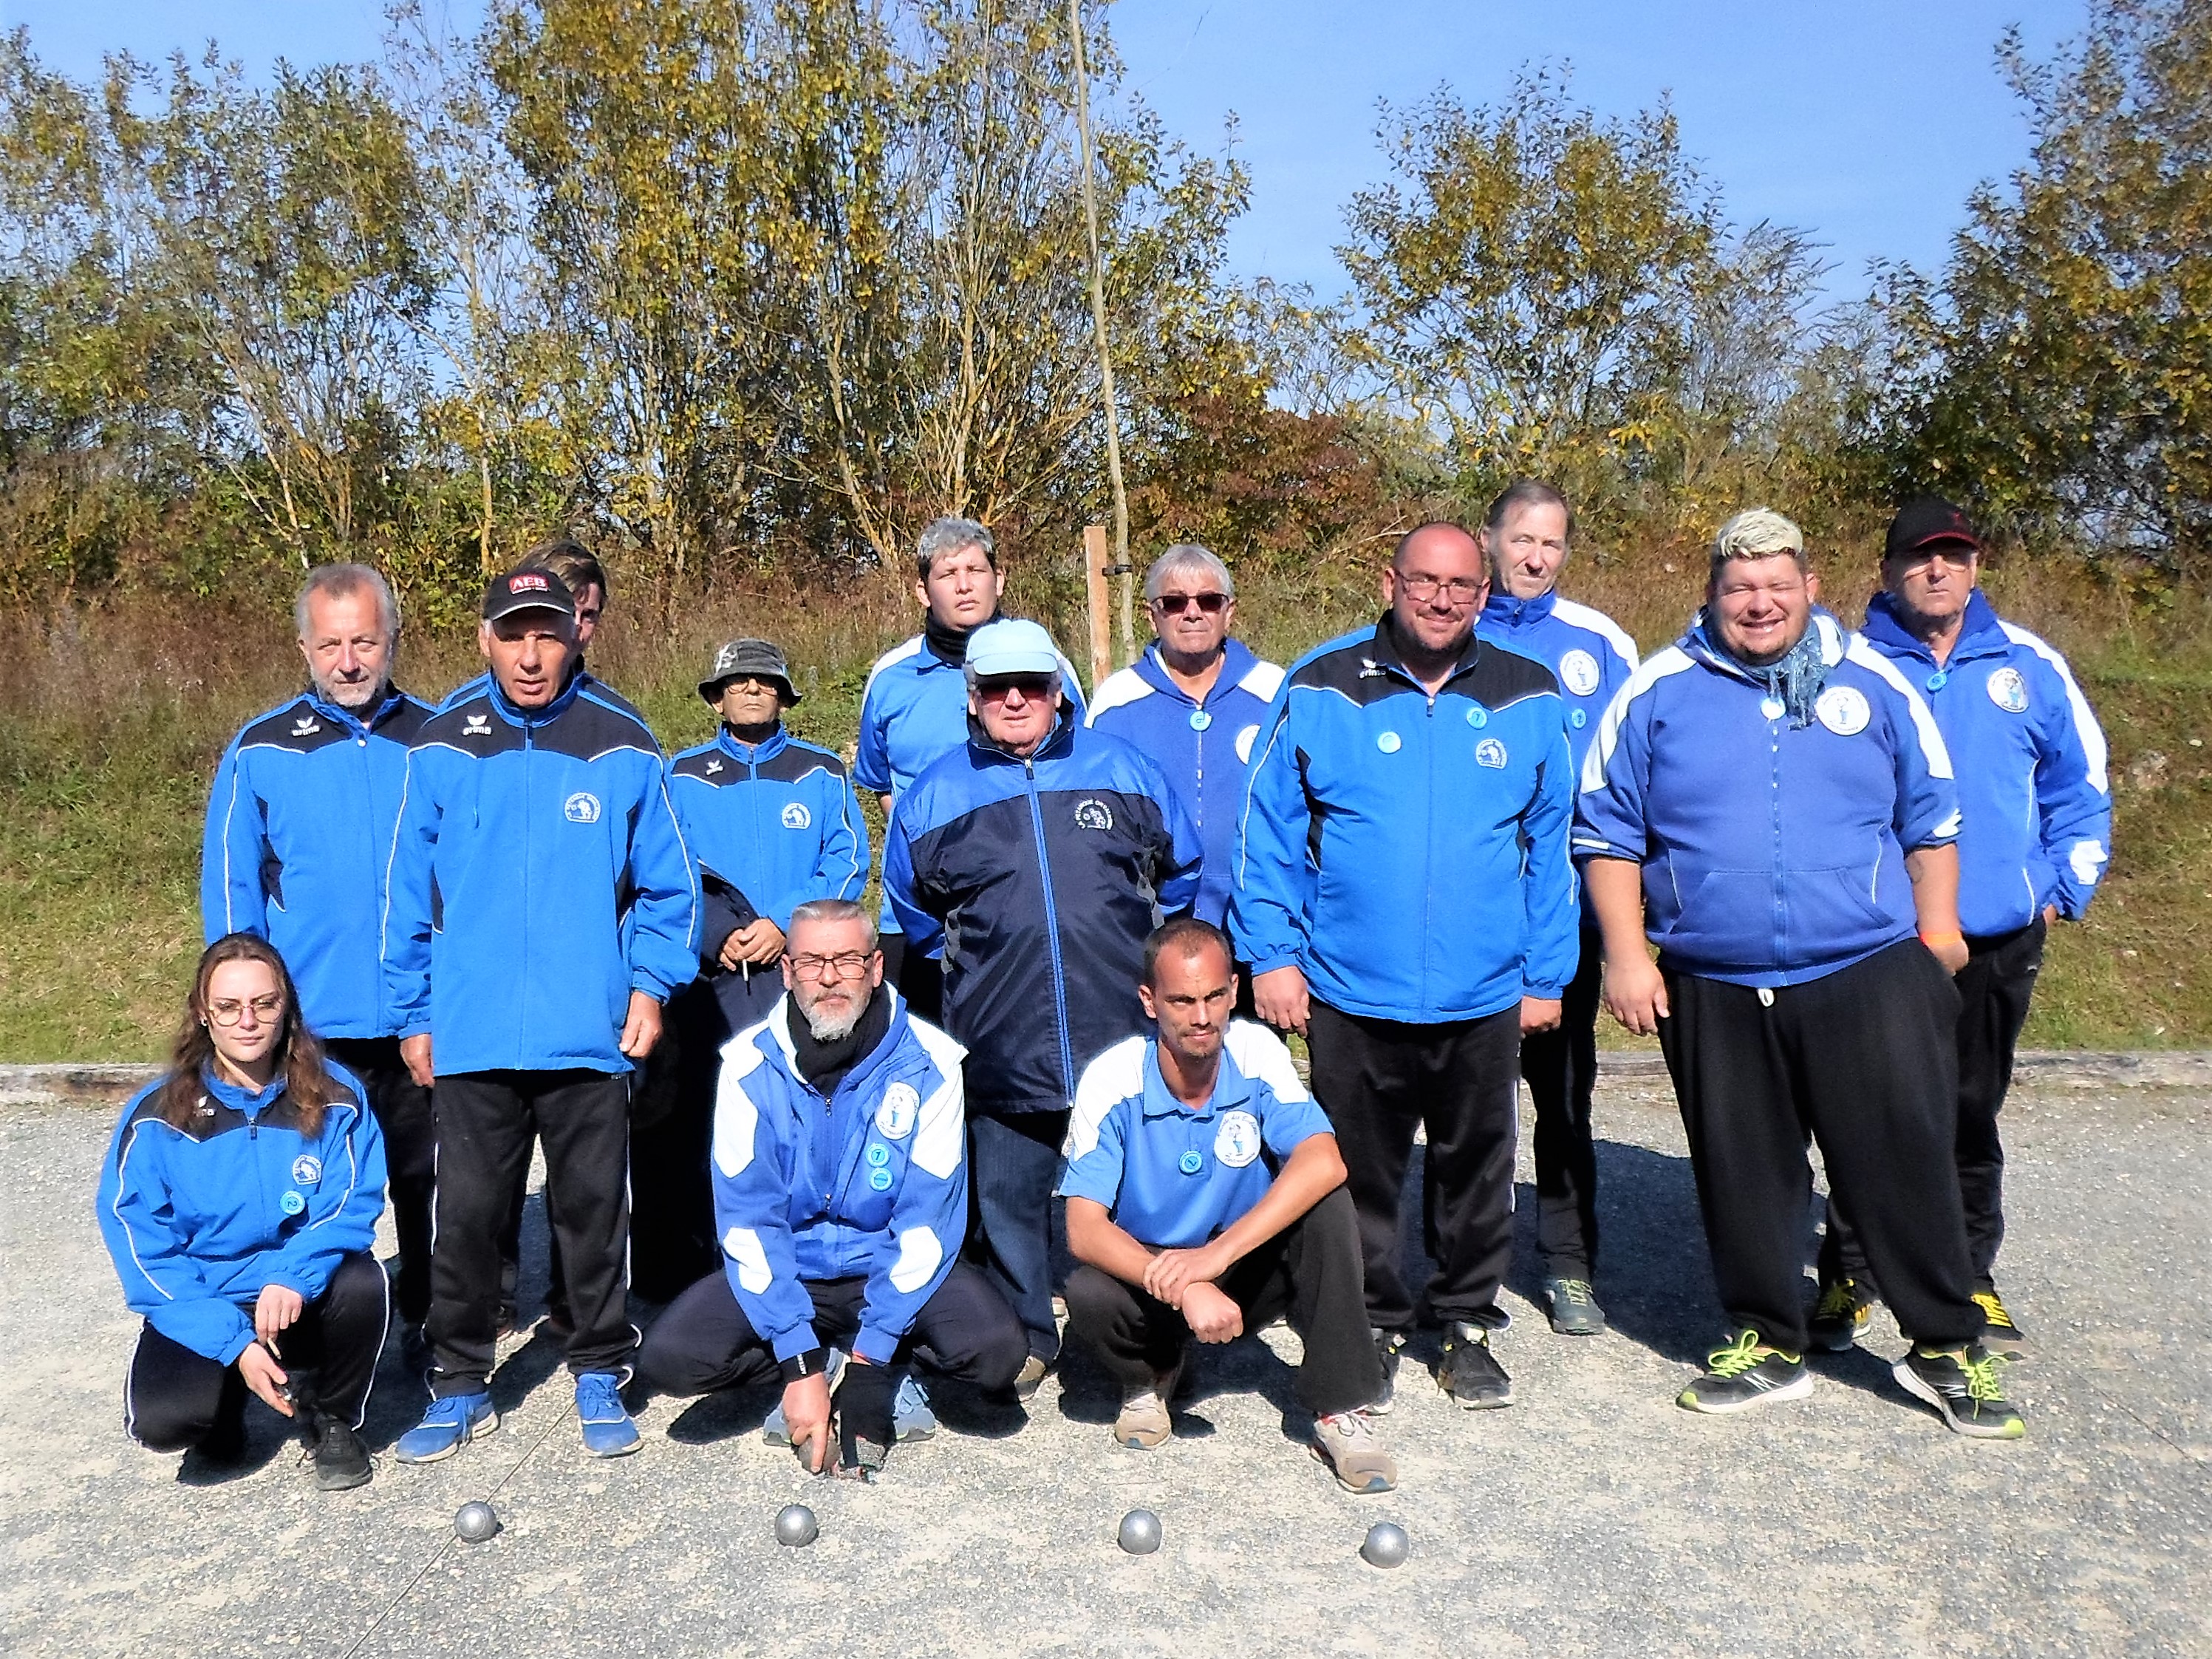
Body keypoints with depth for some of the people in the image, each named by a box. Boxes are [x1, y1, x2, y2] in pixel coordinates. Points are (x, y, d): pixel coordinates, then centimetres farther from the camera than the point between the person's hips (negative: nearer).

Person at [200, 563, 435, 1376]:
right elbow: (229, 888, 2)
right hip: (308, 1026, 0)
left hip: (422, 1022, 1)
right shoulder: (260, 751, -1)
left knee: (427, 1185, 14)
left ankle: (429, 1326, 31)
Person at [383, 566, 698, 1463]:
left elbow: (666, 885, 3)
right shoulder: (442, 750, 1)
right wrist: (414, 1015, 4)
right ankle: (459, 1384, 25)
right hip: (472, 1035, 1)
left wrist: (650, 986, -5)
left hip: (591, 1036, -1)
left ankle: (600, 1376, 25)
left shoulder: (622, 746, -1)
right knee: (466, 1213, 9)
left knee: (594, 1209, 10)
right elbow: (410, 893, 5)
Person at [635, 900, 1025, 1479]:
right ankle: (814, 1363, 3)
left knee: (998, 1349, -28)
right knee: (666, 1359, -22)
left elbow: (928, 1218, -15)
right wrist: (800, 1365, -21)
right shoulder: (749, 1064, -11)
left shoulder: (929, 1061, -14)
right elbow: (747, 1219, -13)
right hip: (787, 1269, 2)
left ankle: (885, 1373, 3)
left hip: (889, 1265, -1)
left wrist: (872, 1355, -22)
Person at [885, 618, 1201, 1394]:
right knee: (1007, 1199, 10)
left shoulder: (1124, 769, 4)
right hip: (1001, 1056, 0)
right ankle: (1024, 1338, 28)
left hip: (1125, 1042, 0)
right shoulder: (934, 795, 4)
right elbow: (916, 915, 18)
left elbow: (1181, 874, 15)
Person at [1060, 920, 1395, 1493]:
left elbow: (1323, 1163, -32)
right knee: (1089, 1295, -33)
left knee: (1327, 1206, -27)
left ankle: (1339, 1409, -16)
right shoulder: (1113, 1079, -19)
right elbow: (1084, 1230, -24)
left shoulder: (1258, 1055, -16)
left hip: (1248, 1272, 1)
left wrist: (1215, 1255, -41)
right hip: (1149, 1272, -1)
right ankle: (1150, 1374, 3)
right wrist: (1184, 1290, -40)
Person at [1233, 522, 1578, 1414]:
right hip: (1350, 995, -1)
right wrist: (1271, 955, -6)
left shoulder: (1529, 701, 2)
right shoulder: (1319, 690, -3)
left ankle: (1468, 1324, 34)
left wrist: (1547, 974, 6)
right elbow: (1269, 831, 0)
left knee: (1477, 1171, 15)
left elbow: (1549, 847, 8)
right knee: (1361, 1174, 13)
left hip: (1485, 997, 2)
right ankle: (1373, 1328, 31)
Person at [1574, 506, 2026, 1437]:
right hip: (1713, 993, 0)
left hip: (1870, 979, 0)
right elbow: (1606, 832, 3)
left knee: (1903, 1166, 4)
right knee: (1743, 1177, 11)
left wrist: (1937, 926, 10)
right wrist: (1626, 956, -2)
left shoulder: (1873, 683, 6)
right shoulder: (1659, 692, 2)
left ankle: (1946, 1347, 23)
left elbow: (1929, 815, 14)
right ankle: (1767, 1344, 28)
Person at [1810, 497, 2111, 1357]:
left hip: (2000, 936, 3)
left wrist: (2064, 887, 5)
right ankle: (1848, 1277, 17)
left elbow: (2080, 785, 12)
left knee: (1971, 1114, 13)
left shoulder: (2028, 665, 5)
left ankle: (1970, 1279, 27)